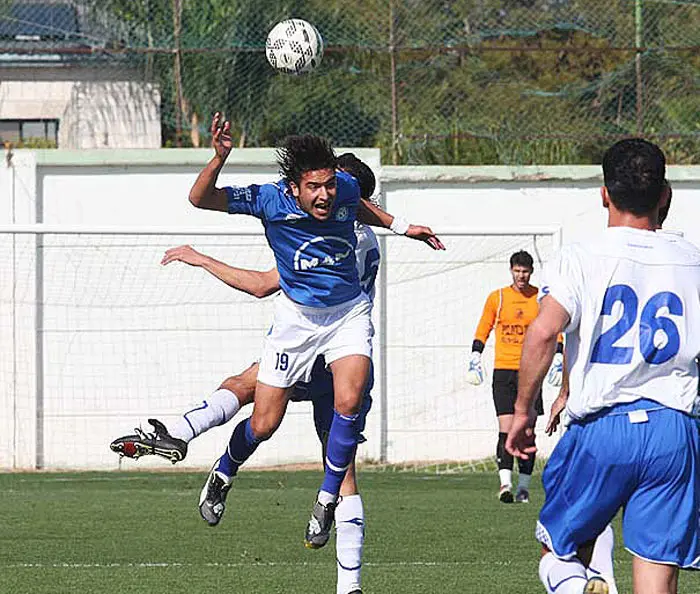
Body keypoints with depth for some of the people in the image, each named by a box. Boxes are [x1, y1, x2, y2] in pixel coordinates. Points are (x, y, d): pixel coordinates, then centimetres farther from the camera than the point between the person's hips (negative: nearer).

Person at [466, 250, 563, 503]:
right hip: (503, 370, -1)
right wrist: (475, 359, 4)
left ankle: (524, 486, 7)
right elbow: (482, 331, 12)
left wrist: (558, 361, 4)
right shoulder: (497, 298, 6)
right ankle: (505, 482, -18)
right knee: (506, 428, -12)